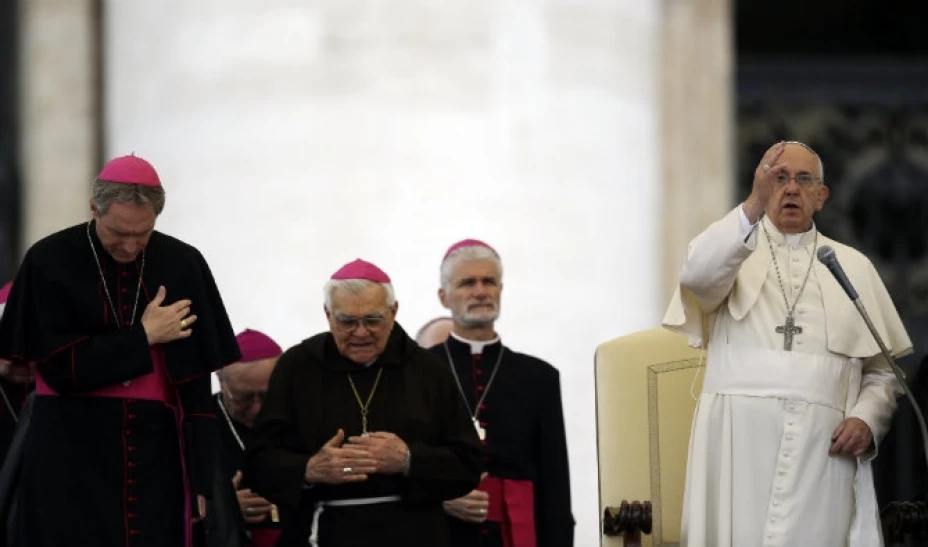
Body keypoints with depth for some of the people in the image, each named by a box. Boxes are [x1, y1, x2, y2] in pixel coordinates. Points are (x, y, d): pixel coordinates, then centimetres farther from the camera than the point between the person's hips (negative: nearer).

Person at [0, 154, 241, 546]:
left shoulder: (183, 265, 2)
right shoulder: (50, 262, -4)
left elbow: (196, 385, 3)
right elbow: (59, 367, -9)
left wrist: (200, 477, 1)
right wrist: (142, 337, -10)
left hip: (157, 456, 2)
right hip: (70, 465, -2)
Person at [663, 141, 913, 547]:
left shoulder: (854, 267, 17)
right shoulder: (734, 250, 11)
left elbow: (882, 369, 15)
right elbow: (697, 275, -14)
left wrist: (867, 419, -5)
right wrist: (754, 204, -25)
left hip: (822, 450, 2)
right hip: (741, 443, -1)